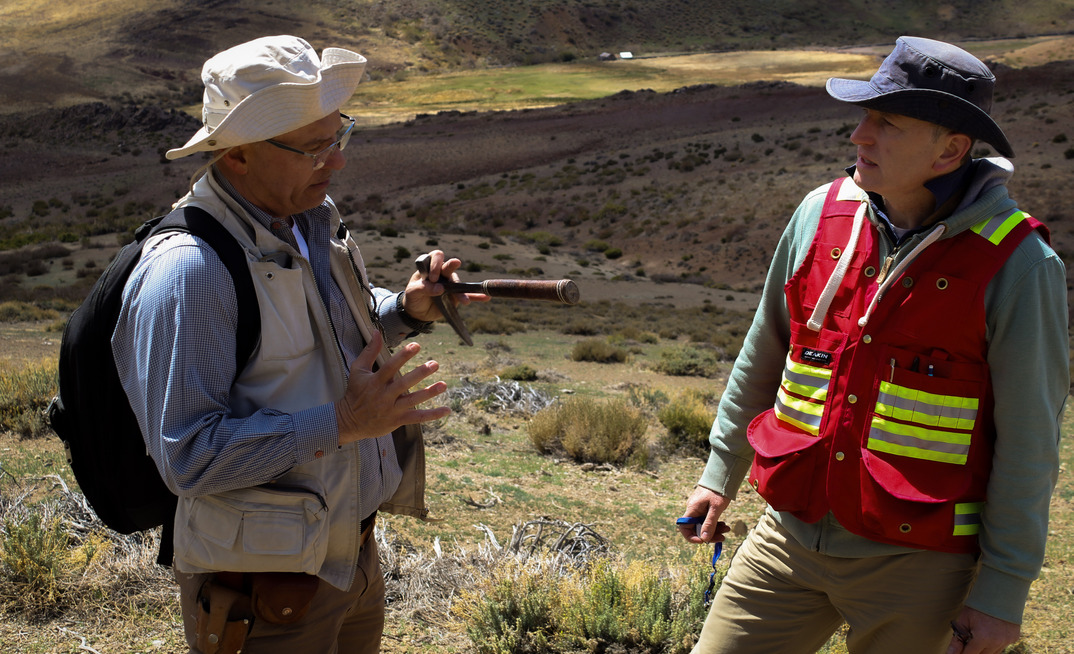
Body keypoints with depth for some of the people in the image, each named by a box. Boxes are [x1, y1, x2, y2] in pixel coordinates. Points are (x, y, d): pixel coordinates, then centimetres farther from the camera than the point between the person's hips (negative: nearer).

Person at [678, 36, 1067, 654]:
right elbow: (763, 356, 13)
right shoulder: (823, 211, 1)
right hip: (791, 535, 4)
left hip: (914, 562, -4)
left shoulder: (1016, 262, -12)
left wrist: (1003, 589, -8)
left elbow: (1028, 438, -9)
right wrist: (721, 475, 17)